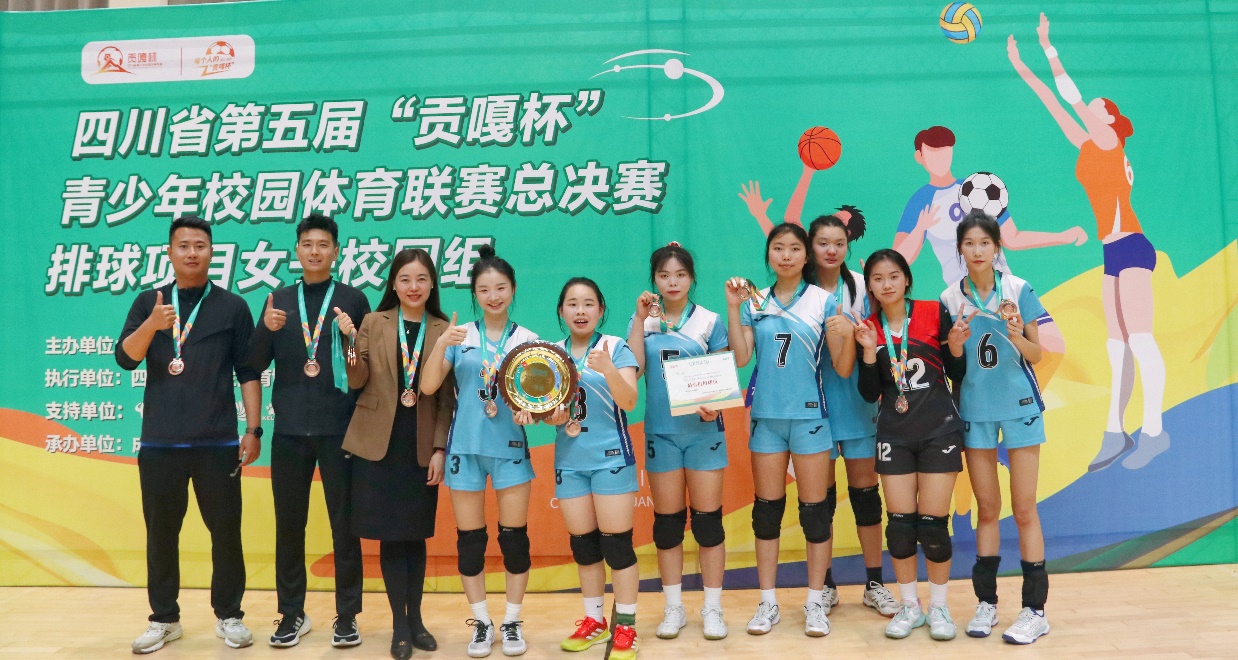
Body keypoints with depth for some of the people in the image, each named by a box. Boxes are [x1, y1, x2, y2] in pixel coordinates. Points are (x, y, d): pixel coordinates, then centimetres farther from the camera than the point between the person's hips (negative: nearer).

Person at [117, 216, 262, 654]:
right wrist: (151, 325, -22)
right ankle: (164, 619, 22)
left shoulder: (232, 307, 4)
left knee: (226, 530, 2)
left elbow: (248, 373, 2)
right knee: (161, 532, 9)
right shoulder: (148, 302, 9)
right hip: (159, 442, 2)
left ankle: (228, 616, 15)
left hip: (218, 442, -2)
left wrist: (254, 429, -4)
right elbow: (124, 359, -3)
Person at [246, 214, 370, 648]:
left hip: (340, 430, -2)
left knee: (344, 525, 3)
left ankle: (347, 616, 13)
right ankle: (292, 614, 21)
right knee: (289, 525, 8)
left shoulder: (354, 300, 3)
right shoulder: (279, 300, 10)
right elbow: (255, 365, 6)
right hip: (290, 430, 3)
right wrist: (266, 329, -12)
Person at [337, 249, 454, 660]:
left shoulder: (444, 330, 2)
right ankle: (399, 623, 15)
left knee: (416, 535, 9)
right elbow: (357, 381, -3)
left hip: (422, 446, 1)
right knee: (391, 535, 3)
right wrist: (349, 340, -18)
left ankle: (415, 618, 23)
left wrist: (440, 448, -3)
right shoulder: (374, 322, 2)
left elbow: (447, 397, 3)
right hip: (378, 443, 0)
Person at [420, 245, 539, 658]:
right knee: (470, 538, 7)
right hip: (465, 447, 1)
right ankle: (481, 623, 21)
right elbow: (428, 387, -6)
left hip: (510, 447, 0)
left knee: (514, 536, 4)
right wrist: (440, 344, -21)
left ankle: (512, 622, 19)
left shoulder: (527, 340, 3)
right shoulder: (460, 337, 2)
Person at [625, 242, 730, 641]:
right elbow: (632, 367, -10)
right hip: (661, 432, 1)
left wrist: (715, 404, -17)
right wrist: (640, 318, -14)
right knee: (667, 522, 8)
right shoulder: (643, 321, 5)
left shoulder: (709, 321, 2)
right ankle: (673, 609, 19)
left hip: (704, 431, -1)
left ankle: (712, 608, 14)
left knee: (707, 519, 2)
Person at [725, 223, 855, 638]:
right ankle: (767, 602, 20)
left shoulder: (824, 302, -1)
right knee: (766, 508, 9)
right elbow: (740, 357, -6)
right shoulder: (754, 301, 6)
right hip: (766, 415, 2)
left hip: (808, 415, -2)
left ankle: (815, 602, 17)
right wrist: (733, 307, -10)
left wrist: (851, 333, -21)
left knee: (814, 508, 3)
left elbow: (843, 369, -4)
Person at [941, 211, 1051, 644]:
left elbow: (1036, 354, -1)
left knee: (1024, 508, 0)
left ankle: (1035, 609, 7)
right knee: (986, 508, 9)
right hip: (975, 409, 2)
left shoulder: (1018, 291, -5)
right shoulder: (950, 299, 0)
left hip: (1019, 406, -2)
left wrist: (1016, 335, -22)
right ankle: (986, 601, 17)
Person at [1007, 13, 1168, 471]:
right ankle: (1115, 432, 6)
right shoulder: (1090, 147, 17)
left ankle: (1153, 430, -11)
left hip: (1131, 247, -8)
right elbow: (1057, 106, 19)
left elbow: (1071, 96, -8)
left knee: (1139, 337, -12)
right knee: (1118, 344, 5)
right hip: (1115, 253, 8)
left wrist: (1048, 49, -6)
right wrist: (1021, 67, 22)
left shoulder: (1109, 142, -2)